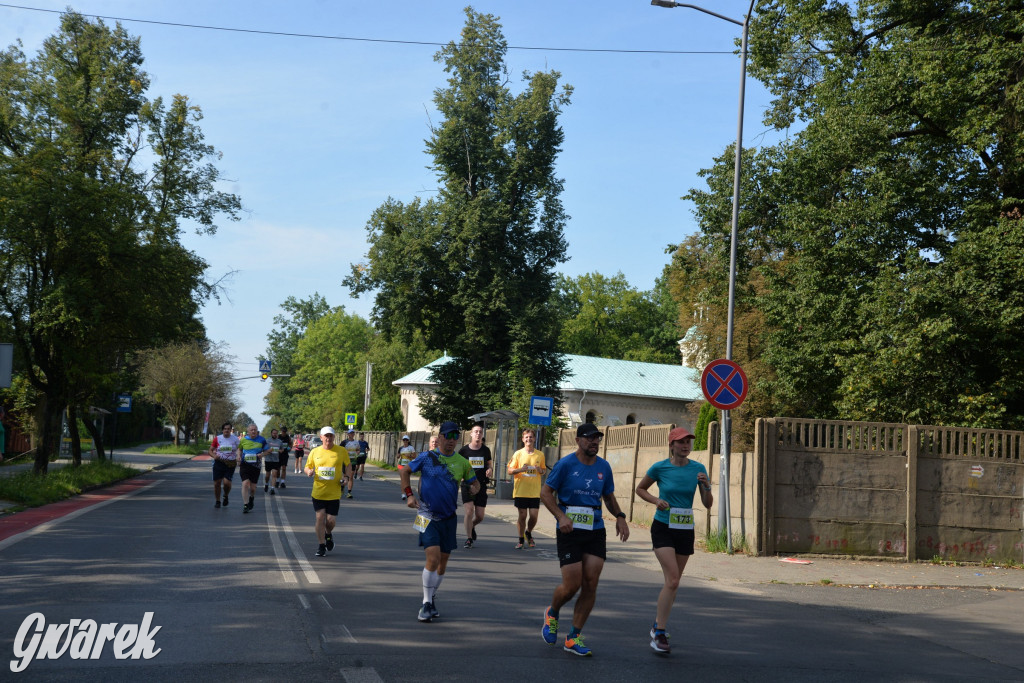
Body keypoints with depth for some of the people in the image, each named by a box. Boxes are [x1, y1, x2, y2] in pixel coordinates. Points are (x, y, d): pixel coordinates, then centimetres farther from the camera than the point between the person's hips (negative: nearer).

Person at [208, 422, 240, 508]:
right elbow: (210, 450, 7)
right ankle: (217, 501, 21)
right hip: (219, 463, 1)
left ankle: (226, 496, 16)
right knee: (217, 483, 2)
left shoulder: (235, 439, 3)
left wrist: (238, 457, -10)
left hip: (230, 464, -1)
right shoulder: (217, 438, 4)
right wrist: (214, 456, -14)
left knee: (227, 482, -15)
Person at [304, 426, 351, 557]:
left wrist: (347, 476, -4)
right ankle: (321, 546, 12)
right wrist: (308, 471, -10)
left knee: (331, 520, 0)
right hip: (318, 491, 1)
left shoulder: (341, 451, 0)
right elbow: (307, 467, 13)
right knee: (320, 518, -3)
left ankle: (328, 534, 34)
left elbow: (348, 465, 14)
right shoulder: (315, 452, 3)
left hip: (334, 493, -1)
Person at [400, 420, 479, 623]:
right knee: (433, 558, -16)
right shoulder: (426, 457, -4)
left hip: (449, 518, 4)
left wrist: (474, 488, -8)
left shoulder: (462, 462, 5)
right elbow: (405, 471, 6)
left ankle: (432, 598, 29)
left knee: (443, 562, 9)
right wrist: (409, 495, -4)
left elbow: (474, 482, 16)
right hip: (428, 517, -4)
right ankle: (426, 604, -4)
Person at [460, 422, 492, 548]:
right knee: (469, 511, -15)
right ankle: (469, 539, 1)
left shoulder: (486, 450, 5)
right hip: (467, 485, -2)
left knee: (480, 516, 2)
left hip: (481, 485, 2)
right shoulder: (464, 450, -2)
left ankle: (472, 526, 37)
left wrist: (489, 470, -5)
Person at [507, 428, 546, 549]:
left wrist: (541, 470, -8)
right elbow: (510, 471, 3)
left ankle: (528, 533, 26)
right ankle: (521, 539, 16)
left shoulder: (540, 454, 6)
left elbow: (544, 470, 16)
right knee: (522, 515, 0)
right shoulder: (518, 454, 2)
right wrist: (520, 469, -16)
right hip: (520, 491, -1)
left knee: (534, 516, -3)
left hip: (535, 491, 1)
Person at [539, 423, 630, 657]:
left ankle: (574, 637, 9)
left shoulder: (603, 467, 8)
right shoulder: (566, 464, -6)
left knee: (590, 585, -2)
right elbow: (545, 492, -2)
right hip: (570, 531, -4)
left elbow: (609, 496, 20)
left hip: (596, 531, 4)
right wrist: (561, 516, -17)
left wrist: (620, 517, 2)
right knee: (571, 586, -6)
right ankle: (552, 613, 28)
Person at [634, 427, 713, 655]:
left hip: (685, 531, 4)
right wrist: (656, 500, -10)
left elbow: (708, 504, 1)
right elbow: (640, 489, 8)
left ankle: (658, 624, 33)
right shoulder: (659, 468, -7)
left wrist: (706, 486, -18)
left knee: (673, 582, 13)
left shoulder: (698, 469, -1)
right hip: (663, 528, -4)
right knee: (672, 580, -18)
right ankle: (659, 634, -12)